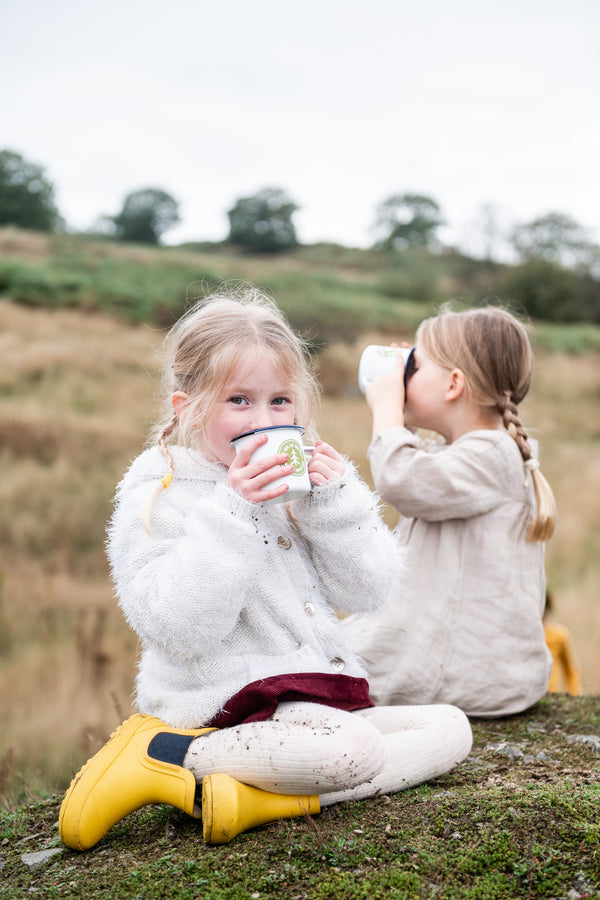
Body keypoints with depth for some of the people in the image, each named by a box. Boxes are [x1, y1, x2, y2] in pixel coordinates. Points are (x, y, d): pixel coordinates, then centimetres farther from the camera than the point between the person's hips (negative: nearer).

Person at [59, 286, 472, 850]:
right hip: (226, 703, -7)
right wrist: (232, 513, -25)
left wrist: (336, 500, -10)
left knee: (450, 727, -3)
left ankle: (266, 796, -19)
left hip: (317, 691, 8)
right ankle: (162, 753, -16)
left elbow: (367, 593, 5)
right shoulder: (158, 494, -7)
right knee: (351, 745, -29)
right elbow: (179, 630, -20)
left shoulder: (304, 476, 10)